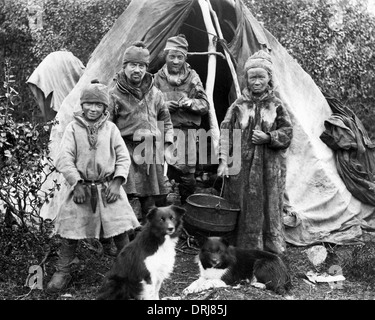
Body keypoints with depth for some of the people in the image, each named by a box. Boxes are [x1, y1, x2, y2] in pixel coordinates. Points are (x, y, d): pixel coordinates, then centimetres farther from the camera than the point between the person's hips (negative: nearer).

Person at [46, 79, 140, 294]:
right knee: (71, 231, 4)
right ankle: (62, 272, 20)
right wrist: (76, 183, -14)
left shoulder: (110, 128, 3)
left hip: (108, 188, 1)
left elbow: (123, 157, 2)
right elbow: (64, 159, -6)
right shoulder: (73, 128, -1)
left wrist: (117, 182, -9)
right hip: (80, 188, -1)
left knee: (120, 229, 2)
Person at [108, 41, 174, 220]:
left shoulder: (154, 93, 12)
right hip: (128, 151, -5)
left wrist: (167, 145, 12)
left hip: (153, 151, 5)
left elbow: (165, 120, 21)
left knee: (159, 200, 7)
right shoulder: (115, 95, -4)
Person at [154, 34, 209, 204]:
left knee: (186, 175, 0)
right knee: (164, 175, -3)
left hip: (187, 132, 0)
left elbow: (205, 105, 8)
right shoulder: (158, 78, 6)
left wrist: (191, 103, -11)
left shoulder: (193, 77, 7)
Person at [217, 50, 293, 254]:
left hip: (269, 168, 0)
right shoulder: (239, 105, 3)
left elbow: (287, 133, 3)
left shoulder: (276, 106, 4)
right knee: (243, 208, 5)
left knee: (269, 206, 7)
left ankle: (271, 247, 22)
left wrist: (268, 137, -14)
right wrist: (224, 161, -9)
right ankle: (242, 246, 19)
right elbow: (226, 133, -1)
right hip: (242, 166, 0)